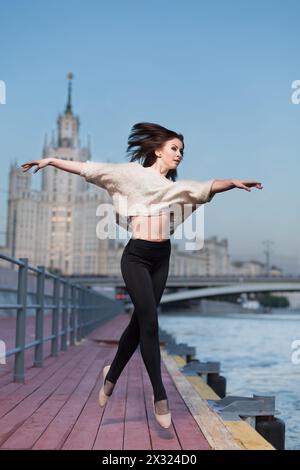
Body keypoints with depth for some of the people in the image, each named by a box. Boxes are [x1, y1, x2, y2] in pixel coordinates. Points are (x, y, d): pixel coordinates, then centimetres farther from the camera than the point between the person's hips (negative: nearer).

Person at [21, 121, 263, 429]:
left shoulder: (175, 186, 15)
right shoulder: (132, 173, 2)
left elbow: (205, 188, 3)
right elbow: (88, 169, 1)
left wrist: (232, 182, -14)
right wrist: (51, 160, -2)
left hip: (162, 257, 6)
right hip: (137, 256, -6)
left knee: (139, 322, 11)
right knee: (150, 323, -7)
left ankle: (112, 374, 33)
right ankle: (160, 396, 3)